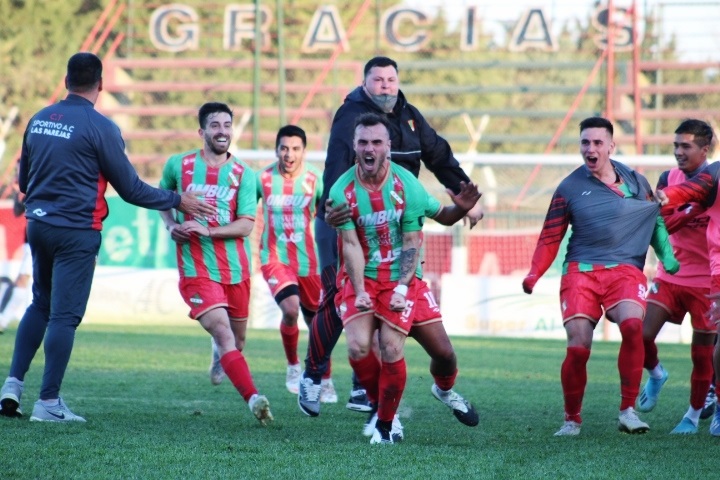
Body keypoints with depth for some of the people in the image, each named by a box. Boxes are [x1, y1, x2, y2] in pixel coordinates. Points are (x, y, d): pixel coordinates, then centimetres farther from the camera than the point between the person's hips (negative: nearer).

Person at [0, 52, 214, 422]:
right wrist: (178, 201, 3)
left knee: (40, 305, 20)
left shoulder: (39, 120, 7)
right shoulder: (99, 127, -12)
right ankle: (48, 402, -3)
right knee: (64, 315, -3)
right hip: (77, 232, -6)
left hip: (38, 225, 6)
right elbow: (131, 189, -8)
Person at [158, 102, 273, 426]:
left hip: (236, 268, 2)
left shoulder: (242, 174, 2)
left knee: (238, 339, 15)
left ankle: (221, 357, 51)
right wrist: (171, 225, 2)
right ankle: (253, 398, -30)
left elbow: (246, 226, -6)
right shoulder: (178, 165, 3)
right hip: (196, 268, -2)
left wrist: (207, 230, -19)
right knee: (222, 333, -20)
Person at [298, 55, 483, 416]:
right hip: (344, 223, -6)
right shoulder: (352, 117, -13)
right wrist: (332, 204, -47)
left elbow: (439, 156, 19)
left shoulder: (409, 117, 10)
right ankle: (312, 378, 7)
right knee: (337, 302, -10)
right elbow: (337, 165, -30)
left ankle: (363, 390, 8)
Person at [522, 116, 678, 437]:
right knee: (578, 347, -14)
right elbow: (550, 238, 7)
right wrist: (534, 274, -6)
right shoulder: (570, 188, 4)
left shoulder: (635, 181, 9)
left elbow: (656, 220, 22)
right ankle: (572, 419, 8)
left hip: (625, 269, 1)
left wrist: (668, 257, 13)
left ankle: (628, 411, -18)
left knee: (632, 325, -28)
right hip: (581, 271, 0)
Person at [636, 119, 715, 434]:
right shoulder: (669, 179, 4)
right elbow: (661, 225, -5)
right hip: (670, 277, 3)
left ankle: (694, 416, 20)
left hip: (706, 282, -3)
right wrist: (692, 210, -19)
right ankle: (656, 375, 23)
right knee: (642, 335, -9)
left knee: (702, 355, 2)